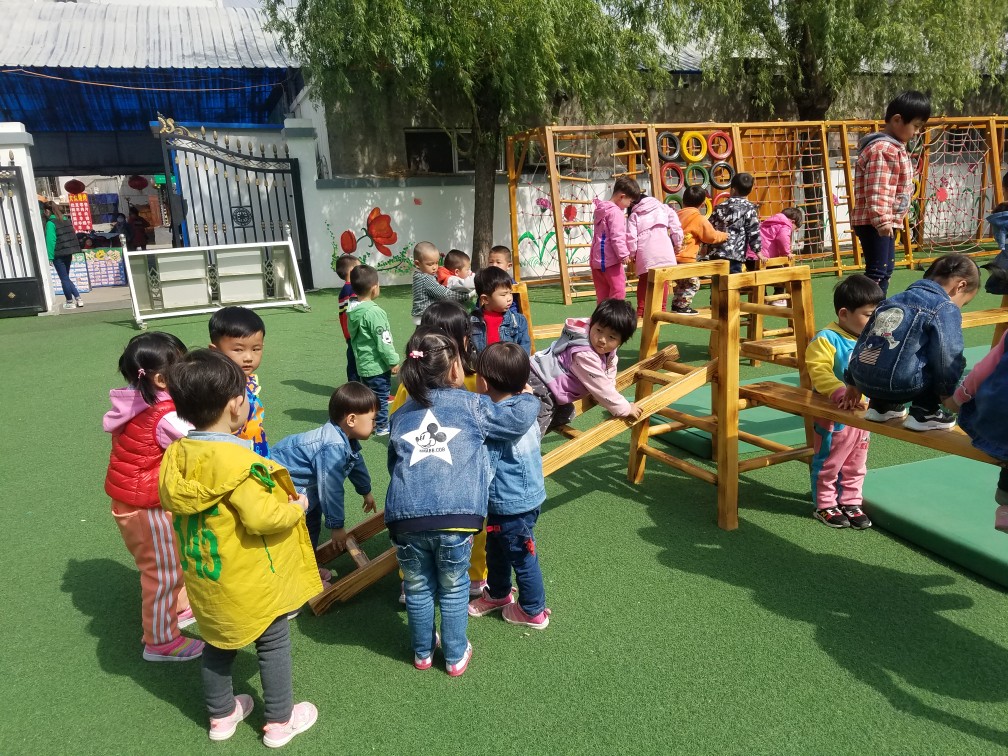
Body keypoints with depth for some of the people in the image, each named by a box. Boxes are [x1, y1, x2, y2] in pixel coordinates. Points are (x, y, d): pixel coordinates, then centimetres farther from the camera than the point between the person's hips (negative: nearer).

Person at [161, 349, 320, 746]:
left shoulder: (177, 454, -6)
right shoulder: (237, 460, -30)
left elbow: (173, 504, 7)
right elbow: (261, 518, -31)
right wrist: (296, 507, -13)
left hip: (205, 576, 7)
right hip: (249, 579, -7)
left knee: (219, 641, 24)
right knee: (273, 642, 13)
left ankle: (221, 714, 42)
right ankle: (280, 721, 28)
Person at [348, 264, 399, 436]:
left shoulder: (353, 311, 5)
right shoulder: (374, 312, -22)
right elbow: (383, 341, -20)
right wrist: (393, 361, -12)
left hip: (363, 363, 8)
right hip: (378, 364, -8)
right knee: (381, 396, 4)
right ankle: (382, 426, 13)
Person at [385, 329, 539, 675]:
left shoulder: (401, 414, 18)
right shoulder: (471, 404, 7)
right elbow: (520, 418, 5)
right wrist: (528, 397, 26)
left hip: (406, 516, 3)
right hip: (455, 516, -2)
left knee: (418, 588, 23)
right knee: (453, 589, 19)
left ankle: (422, 653, 41)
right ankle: (456, 656, 34)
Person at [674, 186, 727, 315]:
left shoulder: (677, 215, 11)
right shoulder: (699, 219, -7)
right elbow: (712, 236, -3)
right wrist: (724, 235, 17)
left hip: (674, 256, 7)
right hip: (686, 258, -7)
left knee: (680, 282, 22)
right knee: (693, 283, 4)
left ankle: (676, 304, 26)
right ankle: (682, 306, 2)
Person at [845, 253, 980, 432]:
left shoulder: (893, 300, 24)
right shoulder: (946, 308, 3)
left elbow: (863, 341, 28)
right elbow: (948, 356, -6)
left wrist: (853, 382, 34)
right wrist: (948, 392, 8)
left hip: (863, 380, 7)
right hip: (899, 385, -7)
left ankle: (882, 405, 28)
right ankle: (924, 413, 9)